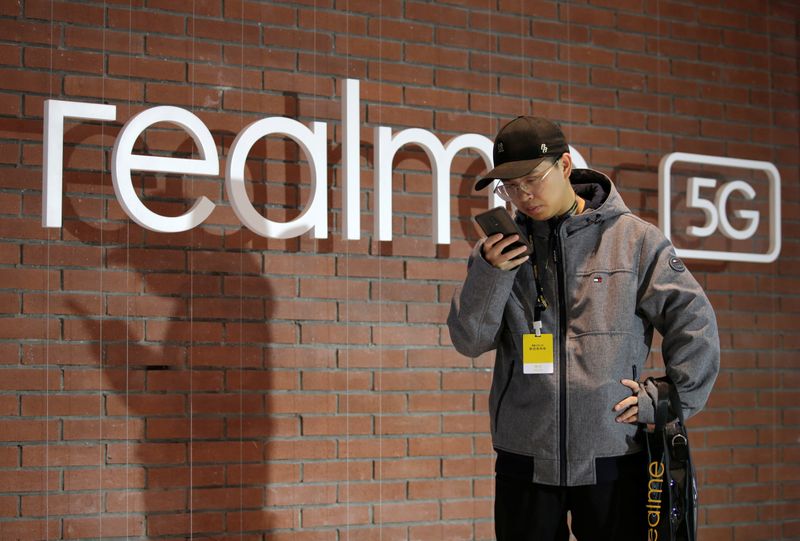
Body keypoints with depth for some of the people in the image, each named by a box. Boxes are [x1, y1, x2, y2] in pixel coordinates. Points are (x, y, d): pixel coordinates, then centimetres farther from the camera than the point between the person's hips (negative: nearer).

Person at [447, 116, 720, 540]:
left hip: (613, 457, -2)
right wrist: (488, 274, -14)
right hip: (524, 458, 2)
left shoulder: (634, 240, -1)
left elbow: (694, 322, 1)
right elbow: (470, 341, 1)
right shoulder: (499, 248, 5)